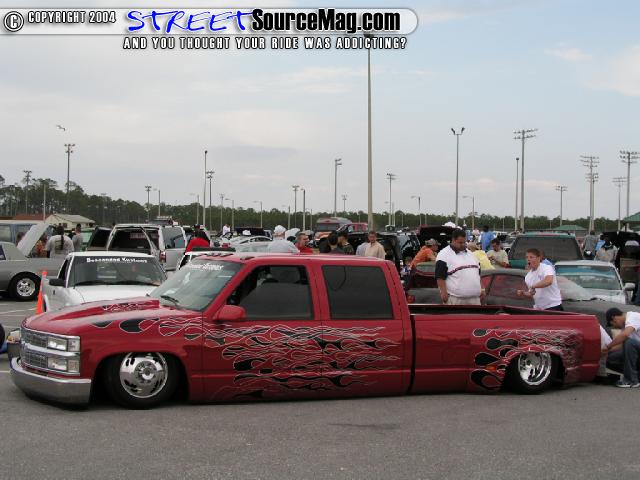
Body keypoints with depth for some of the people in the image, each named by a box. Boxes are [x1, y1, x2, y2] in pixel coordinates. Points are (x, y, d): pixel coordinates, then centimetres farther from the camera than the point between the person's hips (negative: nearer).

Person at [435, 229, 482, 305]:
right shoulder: (444, 255, -7)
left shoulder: (470, 254, 18)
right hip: (455, 298, -7)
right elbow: (440, 276, -12)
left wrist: (480, 290, 17)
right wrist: (443, 292, -19)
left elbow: (477, 273, 24)